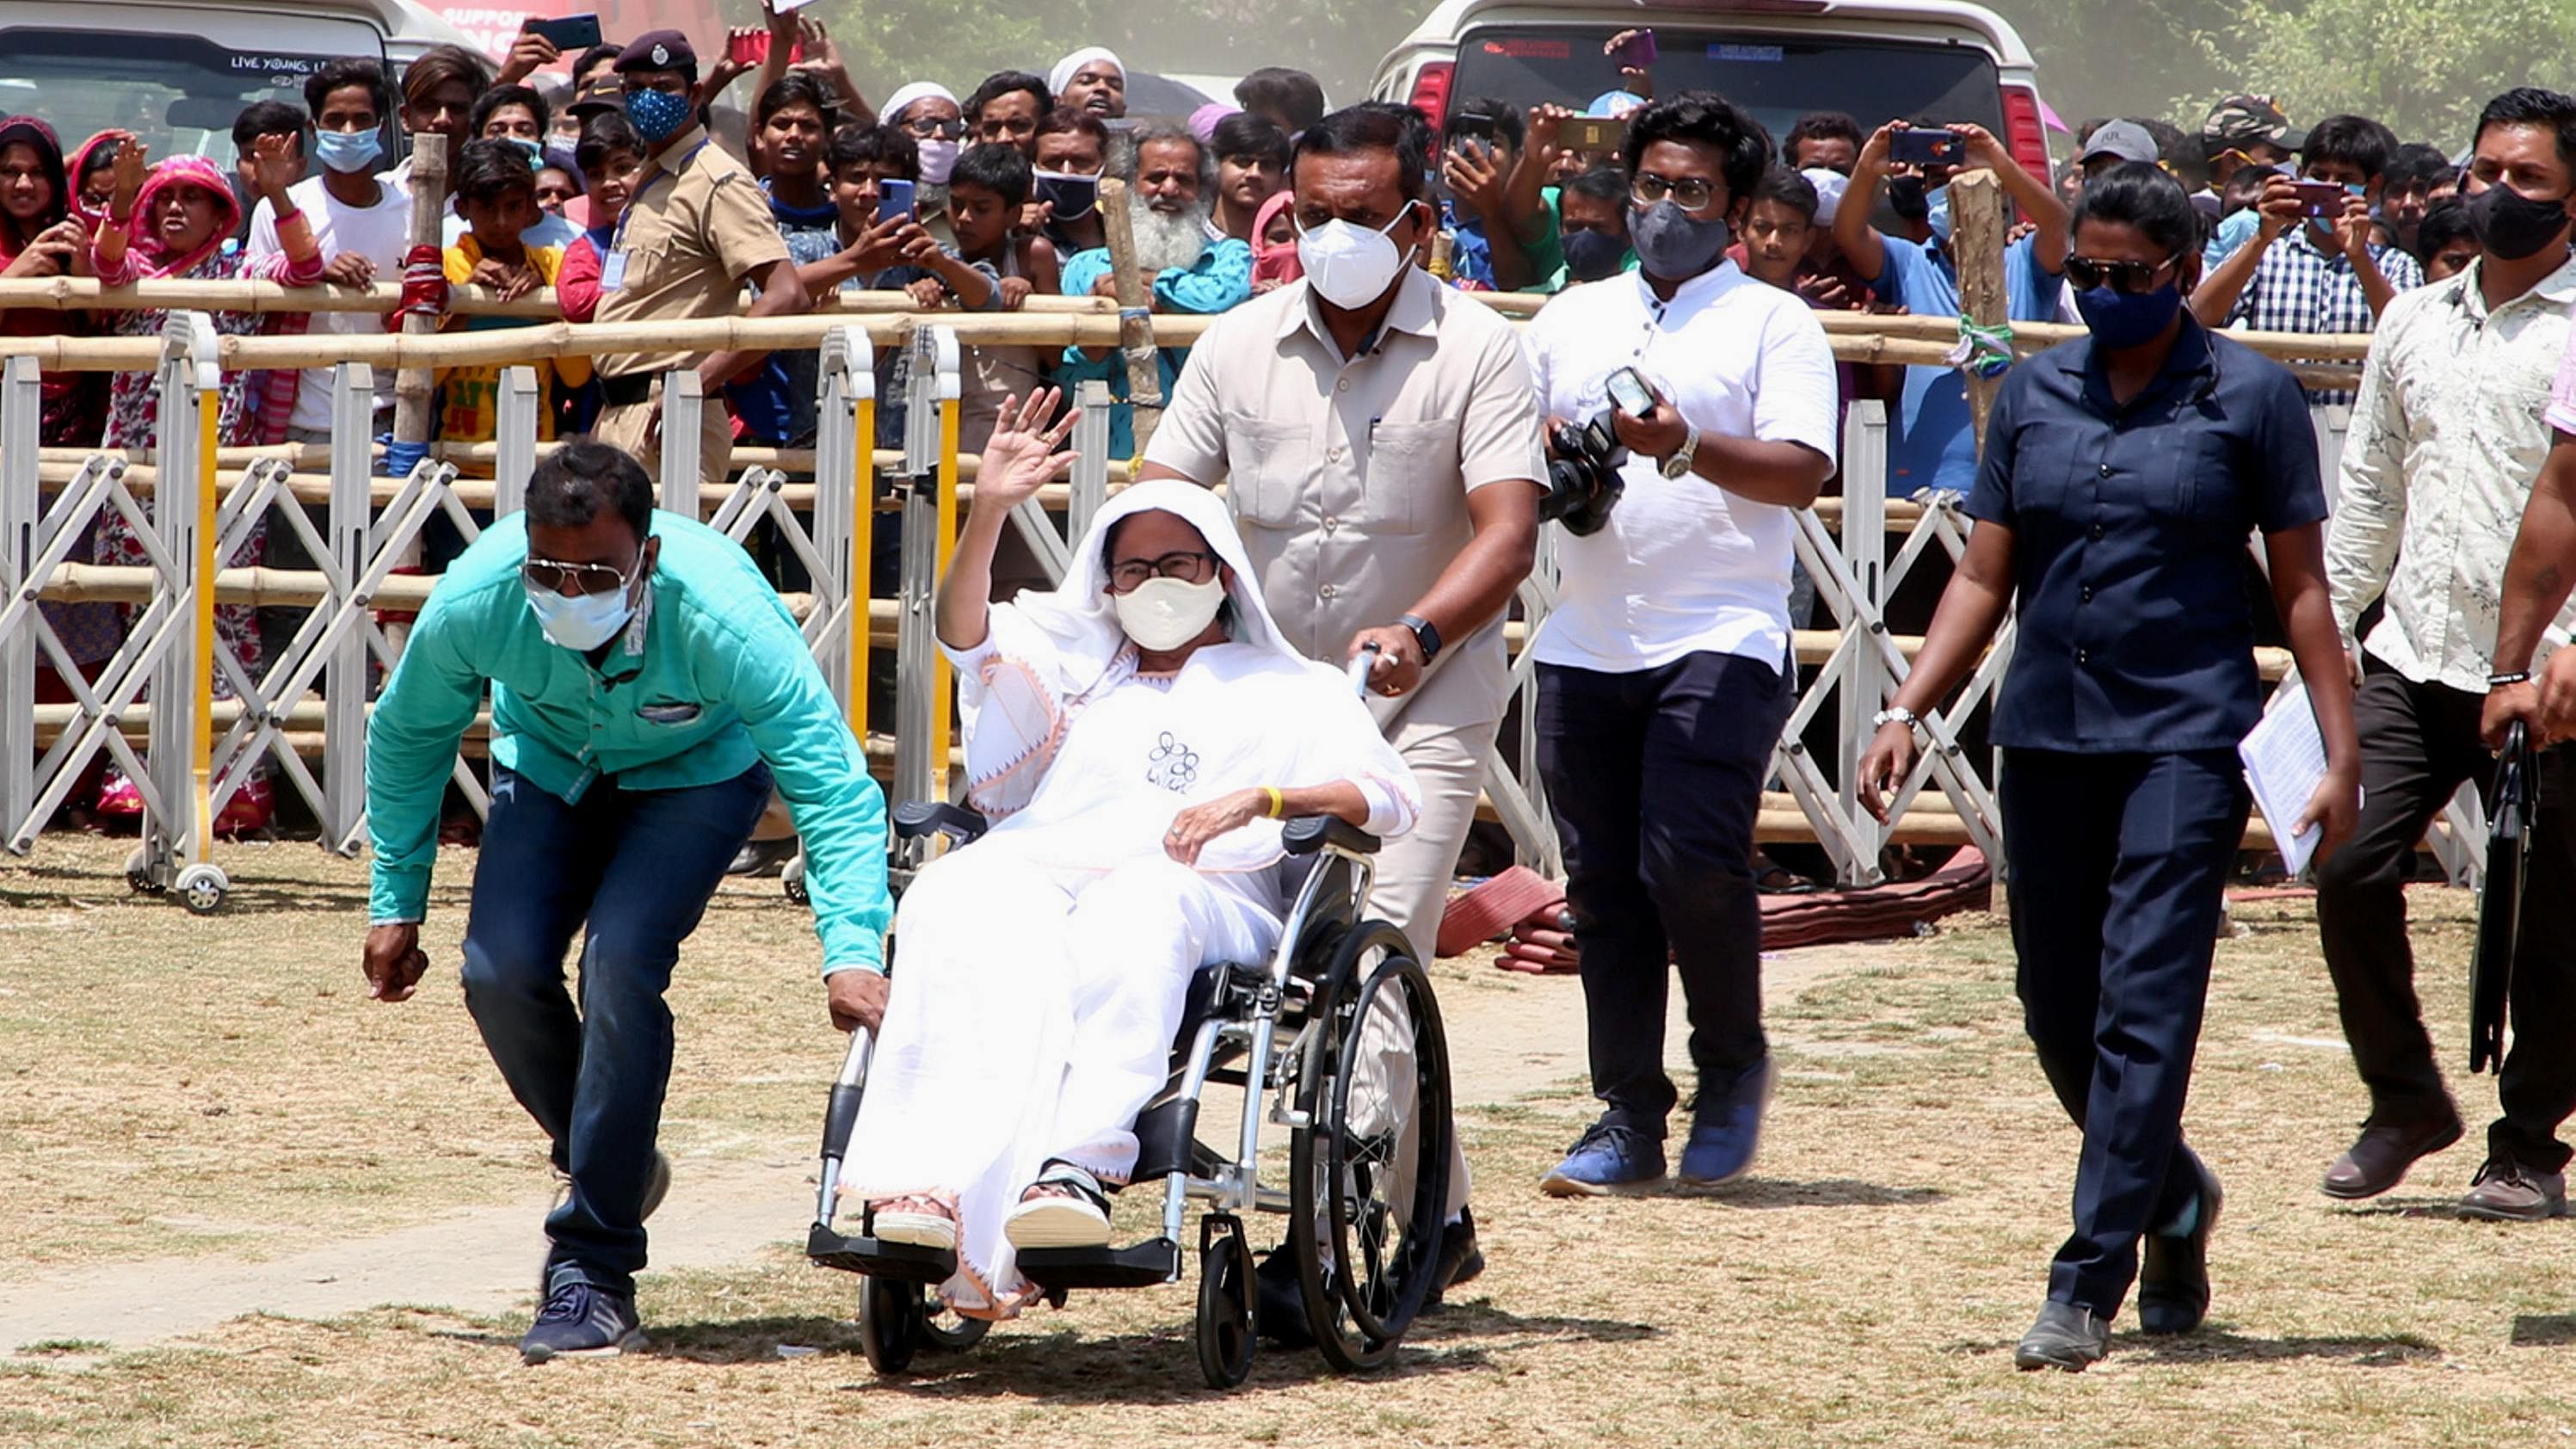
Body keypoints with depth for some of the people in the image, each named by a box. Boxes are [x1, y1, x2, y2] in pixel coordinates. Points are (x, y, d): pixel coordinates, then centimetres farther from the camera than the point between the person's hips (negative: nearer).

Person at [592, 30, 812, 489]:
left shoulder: (717, 182, -10)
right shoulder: (641, 182, 19)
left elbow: (786, 297, -20)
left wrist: (697, 383, -25)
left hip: (667, 418, -10)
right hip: (618, 412, 10)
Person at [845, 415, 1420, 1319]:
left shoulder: (1289, 691, 28)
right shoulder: (1079, 672, 40)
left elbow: (1389, 798, 9)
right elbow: (967, 636, 21)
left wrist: (1260, 799, -8)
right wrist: (989, 510, 6)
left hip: (1198, 893, -2)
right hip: (1043, 871, 2)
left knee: (1135, 918, -41)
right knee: (963, 903, -36)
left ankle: (1078, 1166, -60)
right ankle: (936, 1185, -56)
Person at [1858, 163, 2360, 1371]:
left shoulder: (2249, 396, 0)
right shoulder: (2033, 392, 10)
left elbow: (2300, 585, 1)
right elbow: (1984, 578, 12)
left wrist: (2339, 751, -5)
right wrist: (1908, 712, 0)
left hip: (2185, 739, -4)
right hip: (2046, 734, 5)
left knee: (2144, 1011, -11)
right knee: (2058, 1012, 10)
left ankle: (2089, 1283, -11)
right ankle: (2173, 1195, 35)